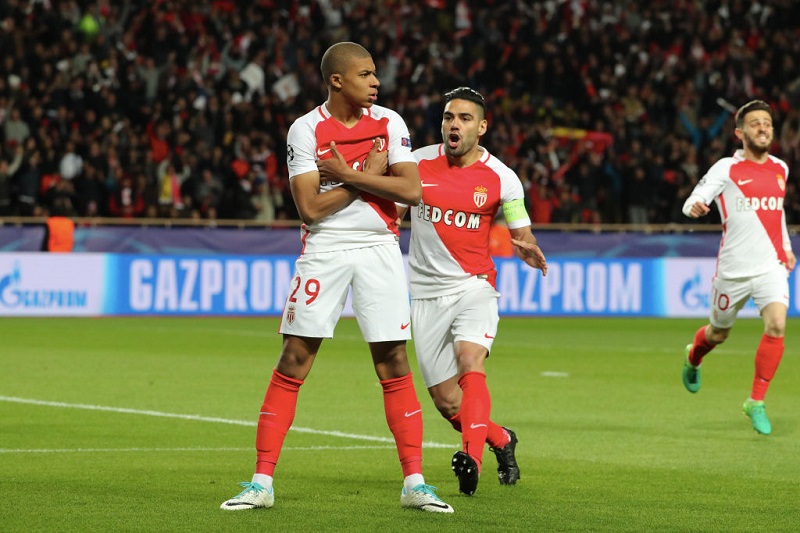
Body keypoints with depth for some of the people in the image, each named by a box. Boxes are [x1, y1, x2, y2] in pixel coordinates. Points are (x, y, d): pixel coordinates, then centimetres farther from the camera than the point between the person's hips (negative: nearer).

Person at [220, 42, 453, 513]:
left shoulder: (389, 123, 2)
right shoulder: (306, 130, -5)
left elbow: (412, 190, -8)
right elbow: (310, 207, -12)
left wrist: (347, 174, -13)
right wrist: (368, 175, -9)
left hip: (379, 249, 2)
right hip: (324, 251, -2)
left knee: (394, 364, 0)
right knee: (293, 362, -4)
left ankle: (415, 482, 4)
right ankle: (262, 482, 1)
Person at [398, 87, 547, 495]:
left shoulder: (501, 179, -3)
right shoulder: (418, 163, 1)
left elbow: (522, 236, 4)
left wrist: (529, 251, -20)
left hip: (473, 285, -2)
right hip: (426, 293, 2)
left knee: (470, 363, -30)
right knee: (447, 403, 2)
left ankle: (472, 456, -43)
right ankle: (501, 441, 29)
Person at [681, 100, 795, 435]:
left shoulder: (780, 169, 8)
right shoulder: (726, 169, -6)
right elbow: (693, 202, -13)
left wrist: (786, 247, 20)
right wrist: (694, 207, -36)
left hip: (771, 265, 2)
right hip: (733, 268, -2)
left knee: (776, 325, -20)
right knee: (718, 333, 14)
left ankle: (756, 403, -8)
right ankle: (693, 358, 53)